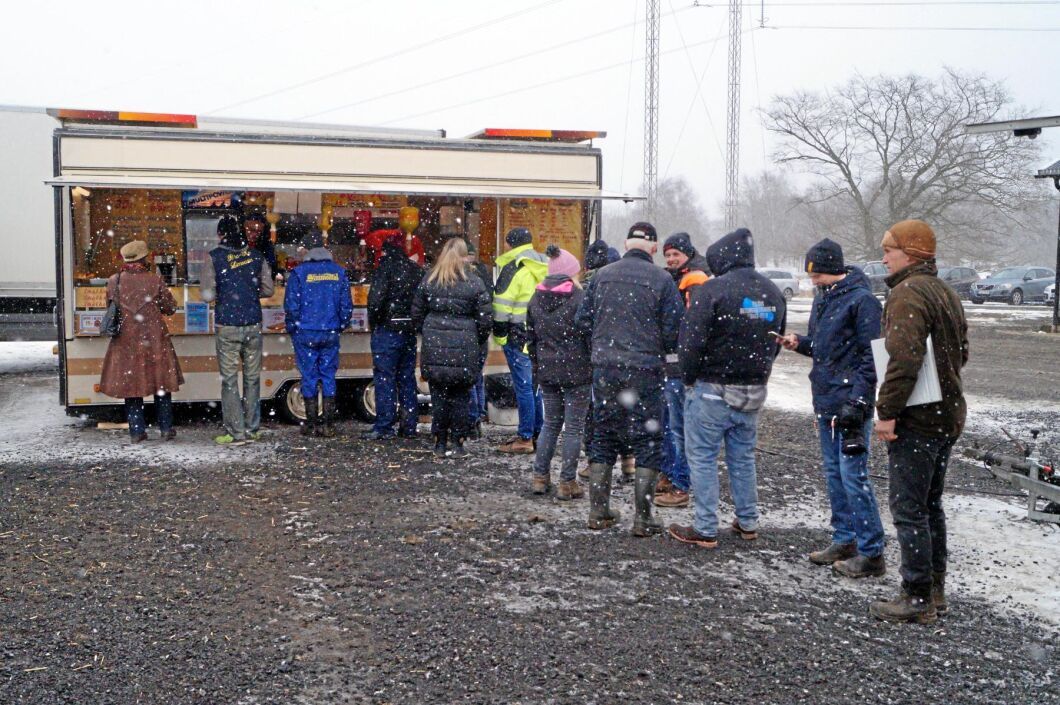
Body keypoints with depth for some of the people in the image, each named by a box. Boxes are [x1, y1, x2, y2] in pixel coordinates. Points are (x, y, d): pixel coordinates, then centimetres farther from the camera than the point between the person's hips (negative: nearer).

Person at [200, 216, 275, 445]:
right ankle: (252, 429, 15)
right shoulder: (256, 256, 4)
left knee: (229, 380, 3)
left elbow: (208, 295, -8)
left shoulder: (214, 257, -5)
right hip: (253, 325, 3)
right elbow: (268, 290, 7)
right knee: (252, 378, 11)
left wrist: (222, 293, 12)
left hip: (227, 326, -3)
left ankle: (236, 432, 3)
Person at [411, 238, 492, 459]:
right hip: (464, 349, -2)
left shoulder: (429, 281, 4)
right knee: (460, 397, 7)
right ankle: (457, 444, 9)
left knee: (438, 396, 9)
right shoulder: (474, 283, -4)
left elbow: (417, 315, 7)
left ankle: (440, 444, 13)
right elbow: (484, 319, -2)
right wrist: (479, 341, 13)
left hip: (434, 348, 2)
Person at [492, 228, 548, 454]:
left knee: (523, 386, -5)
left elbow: (502, 305, -14)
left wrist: (499, 334, -7)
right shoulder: (544, 268, 14)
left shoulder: (513, 268, -11)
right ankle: (538, 433, 20)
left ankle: (525, 438, -2)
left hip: (518, 335, -8)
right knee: (536, 384, 14)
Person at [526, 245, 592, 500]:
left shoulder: (536, 298, 6)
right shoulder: (579, 297, -12)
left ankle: (540, 477, 17)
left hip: (547, 371, 5)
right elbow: (590, 335, -11)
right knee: (574, 427, 3)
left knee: (550, 423, 17)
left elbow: (531, 336, 12)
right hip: (576, 371, -5)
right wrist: (594, 366, -1)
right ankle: (567, 482, 6)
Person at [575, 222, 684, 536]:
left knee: (603, 435, 14)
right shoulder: (661, 280, -8)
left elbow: (583, 318, 6)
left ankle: (598, 511, 19)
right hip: (644, 369, -4)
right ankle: (643, 518, 6)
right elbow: (673, 331, -7)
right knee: (648, 440, 5)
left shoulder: (602, 275, 3)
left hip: (604, 367, 4)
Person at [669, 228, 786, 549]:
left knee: (702, 457, 3)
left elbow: (691, 342, -17)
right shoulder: (773, 293, 6)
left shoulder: (711, 290, -17)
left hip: (712, 390, -6)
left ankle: (704, 529, 6)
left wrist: (689, 378, -2)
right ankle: (748, 523, 27)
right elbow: (776, 343, 13)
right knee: (743, 457, 18)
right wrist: (756, 372, 16)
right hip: (754, 391, 7)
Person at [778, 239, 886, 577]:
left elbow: (870, 356, -16)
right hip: (825, 402, 9)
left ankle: (871, 553, 2)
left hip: (850, 403, -9)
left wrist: (857, 402, -21)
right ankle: (844, 541, 25)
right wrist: (799, 342, 3)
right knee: (834, 474, 14)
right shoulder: (822, 298, 13)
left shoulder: (861, 299, -13)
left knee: (853, 476, -7)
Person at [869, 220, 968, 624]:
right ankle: (935, 591, 26)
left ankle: (918, 599, 3)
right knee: (930, 505, 18)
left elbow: (904, 359, -26)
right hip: (947, 416, 10)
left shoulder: (908, 293, -17)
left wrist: (887, 412, -23)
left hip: (916, 421, -10)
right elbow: (961, 353, 21)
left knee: (909, 510, -3)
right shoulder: (946, 293, 15)